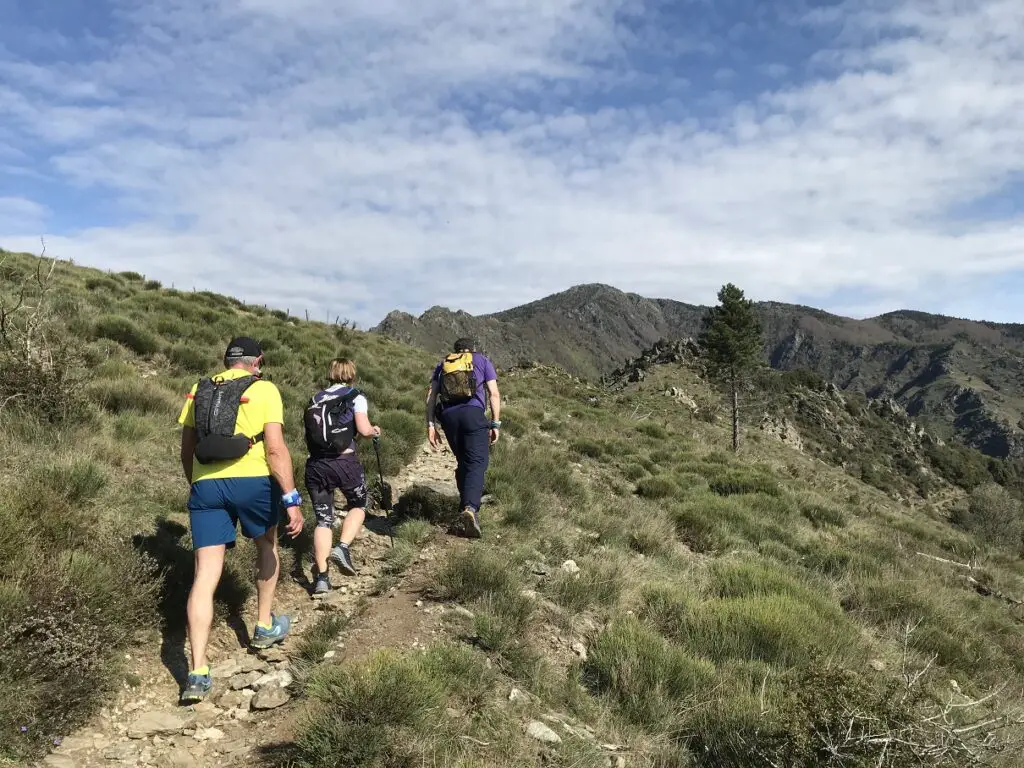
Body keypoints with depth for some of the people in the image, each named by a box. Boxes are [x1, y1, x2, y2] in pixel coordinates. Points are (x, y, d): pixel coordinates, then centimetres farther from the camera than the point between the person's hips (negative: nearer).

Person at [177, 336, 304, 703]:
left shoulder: (199, 390, 15)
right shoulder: (263, 390, 1)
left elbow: (187, 450, 18)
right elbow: (275, 449, -10)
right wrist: (292, 499, -10)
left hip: (206, 485, 3)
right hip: (252, 481, -3)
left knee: (205, 575, 1)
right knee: (267, 545, 25)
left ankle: (198, 673, -4)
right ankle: (265, 626, 36)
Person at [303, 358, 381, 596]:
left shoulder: (314, 400, 18)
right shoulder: (355, 397, 4)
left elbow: (310, 433, 16)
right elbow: (364, 429, -9)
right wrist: (375, 431, 12)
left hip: (315, 465, 4)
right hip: (344, 461, -3)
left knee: (323, 519, 10)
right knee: (358, 506, 21)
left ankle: (321, 577, 3)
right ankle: (342, 548, 0)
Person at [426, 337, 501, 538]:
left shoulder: (442, 365, 26)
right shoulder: (482, 361, 21)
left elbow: (431, 396, 14)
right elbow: (494, 394, 9)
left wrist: (430, 425, 11)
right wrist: (495, 423, 8)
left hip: (448, 415, 3)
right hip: (473, 412, -3)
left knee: (462, 462, 18)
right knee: (477, 462, -8)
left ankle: (466, 506, 18)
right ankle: (470, 508, -27)